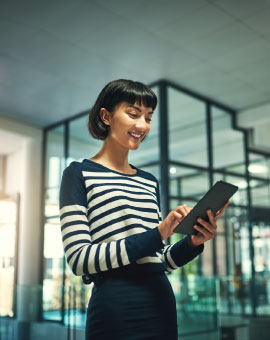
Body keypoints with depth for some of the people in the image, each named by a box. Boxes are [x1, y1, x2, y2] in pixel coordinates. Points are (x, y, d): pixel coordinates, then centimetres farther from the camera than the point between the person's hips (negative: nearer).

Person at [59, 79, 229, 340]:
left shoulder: (150, 181, 13)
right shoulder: (80, 173, -3)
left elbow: (160, 261, 14)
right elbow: (79, 259, -14)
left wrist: (193, 243, -6)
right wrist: (156, 235, -20)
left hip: (163, 308, 6)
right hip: (115, 312, -6)